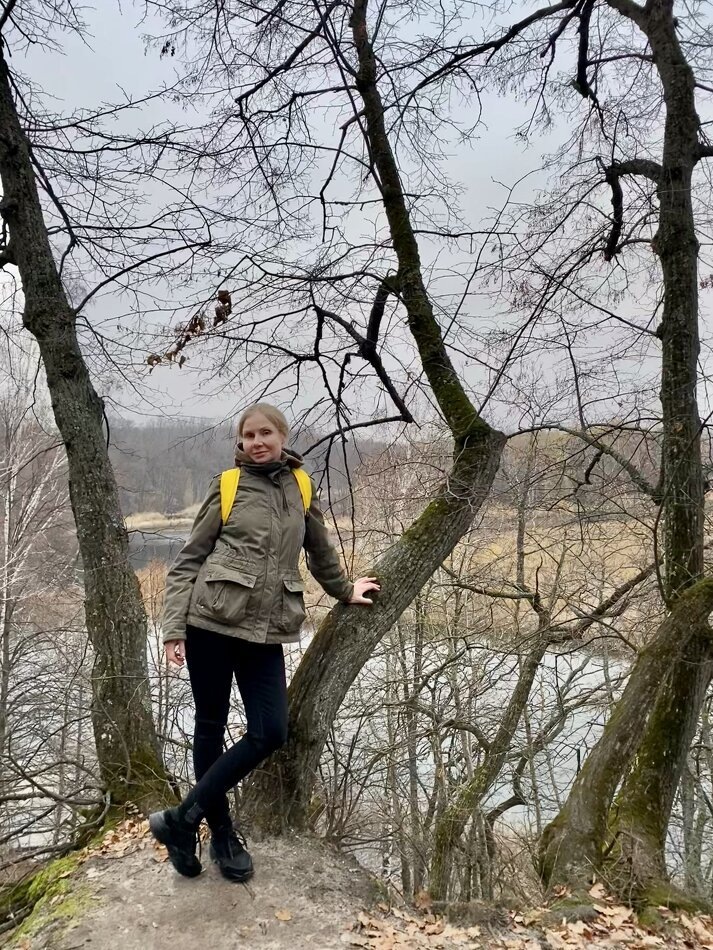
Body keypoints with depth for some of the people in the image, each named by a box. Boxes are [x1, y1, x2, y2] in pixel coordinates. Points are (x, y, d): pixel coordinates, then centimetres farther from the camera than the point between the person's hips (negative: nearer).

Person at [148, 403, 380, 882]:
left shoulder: (301, 488, 8)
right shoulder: (227, 487, 0)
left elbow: (320, 550, 24)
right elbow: (188, 562, 1)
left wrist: (344, 591, 35)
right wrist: (175, 628, -5)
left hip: (266, 632, 3)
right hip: (211, 622, -2)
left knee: (270, 733, -6)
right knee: (211, 727, 8)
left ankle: (182, 819, 10)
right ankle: (222, 832, 28)